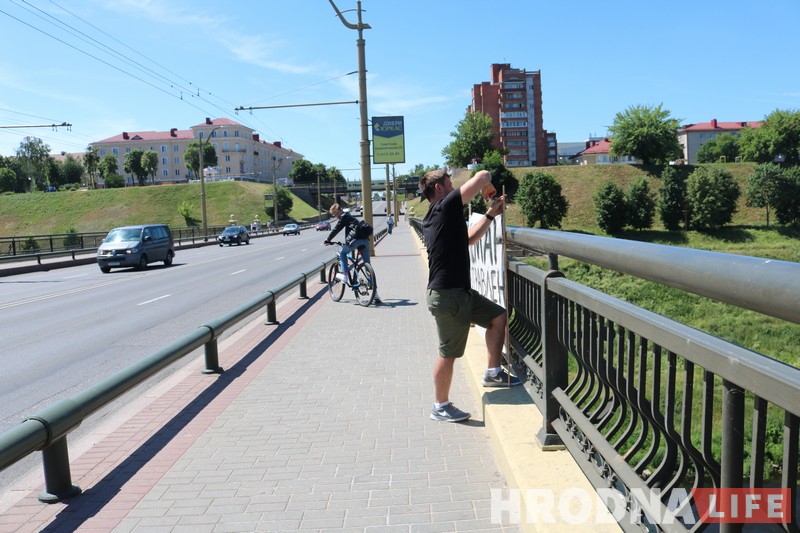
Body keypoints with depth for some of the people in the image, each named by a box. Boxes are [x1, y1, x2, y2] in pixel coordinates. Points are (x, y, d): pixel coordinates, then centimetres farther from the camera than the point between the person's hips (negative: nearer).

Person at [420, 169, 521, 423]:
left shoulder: (435, 217, 16)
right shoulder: (445, 207, -14)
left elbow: (468, 239, 26)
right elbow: (482, 176, -16)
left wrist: (490, 214, 23)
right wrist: (488, 186, 6)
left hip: (460, 292, 10)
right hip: (447, 296, -10)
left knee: (498, 317, 16)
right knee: (448, 353, 1)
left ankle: (493, 373, 23)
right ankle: (440, 406, 17)